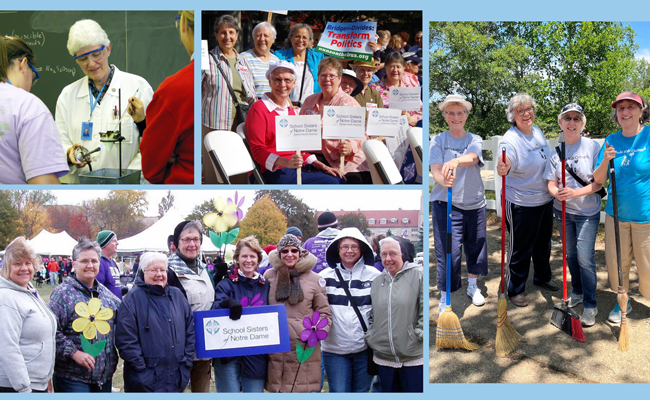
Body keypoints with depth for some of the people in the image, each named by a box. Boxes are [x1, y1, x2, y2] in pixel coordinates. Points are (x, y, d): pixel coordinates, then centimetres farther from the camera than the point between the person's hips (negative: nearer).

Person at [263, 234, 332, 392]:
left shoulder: (314, 279, 3)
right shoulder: (269, 276, 7)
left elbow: (324, 312, 8)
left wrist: (319, 330, -10)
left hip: (305, 347, -1)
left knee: (304, 389, -1)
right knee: (277, 390, 9)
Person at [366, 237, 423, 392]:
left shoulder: (418, 275, -5)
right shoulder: (377, 282, 12)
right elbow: (371, 314, 18)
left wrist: (419, 334, -14)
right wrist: (369, 336, 6)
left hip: (414, 356, -5)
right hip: (383, 356, 5)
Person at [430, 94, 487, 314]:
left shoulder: (475, 140, 4)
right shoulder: (438, 140, 1)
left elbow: (472, 158, -19)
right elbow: (435, 169, -12)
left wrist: (455, 161, -42)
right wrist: (443, 180, -36)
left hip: (474, 203, 3)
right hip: (446, 203, -3)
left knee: (475, 246, 14)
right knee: (448, 251, -5)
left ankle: (472, 287, 36)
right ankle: (444, 296, 8)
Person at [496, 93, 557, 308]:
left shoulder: (538, 132, 6)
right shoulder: (511, 139, -19)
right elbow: (507, 164, -37)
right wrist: (502, 169, -59)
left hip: (545, 200, 8)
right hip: (522, 205, -8)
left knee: (543, 243, 23)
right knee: (520, 249, 4)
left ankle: (542, 277, 45)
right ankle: (515, 290, 20)